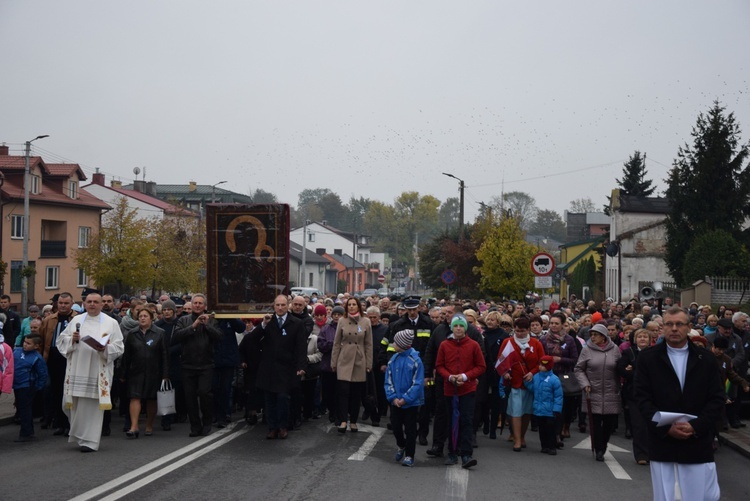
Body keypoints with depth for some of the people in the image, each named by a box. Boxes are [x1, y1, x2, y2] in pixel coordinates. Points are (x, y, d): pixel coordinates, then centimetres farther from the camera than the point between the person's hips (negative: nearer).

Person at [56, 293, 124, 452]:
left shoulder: (111, 323, 4)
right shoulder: (76, 320, 12)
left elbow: (119, 347, 0)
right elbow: (61, 339, 13)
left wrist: (104, 348, -18)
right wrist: (72, 339, -7)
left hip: (97, 371, -3)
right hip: (77, 370, 3)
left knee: (92, 406, -2)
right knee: (75, 404, 5)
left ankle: (89, 441, 5)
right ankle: (79, 434, 25)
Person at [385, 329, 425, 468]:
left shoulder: (415, 361, -15)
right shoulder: (393, 359, -1)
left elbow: (417, 383, -15)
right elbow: (388, 381, 2)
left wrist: (405, 399, -18)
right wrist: (393, 397, -10)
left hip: (411, 402, -4)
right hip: (395, 402, 5)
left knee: (410, 430, 4)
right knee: (395, 426, 13)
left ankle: (409, 456, 15)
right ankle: (401, 446, 40)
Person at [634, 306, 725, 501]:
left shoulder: (705, 359, 6)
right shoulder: (648, 358, 3)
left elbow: (717, 398, 2)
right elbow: (642, 398, -2)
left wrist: (696, 426, -12)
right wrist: (666, 428, -13)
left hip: (698, 442, 1)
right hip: (662, 440, -1)